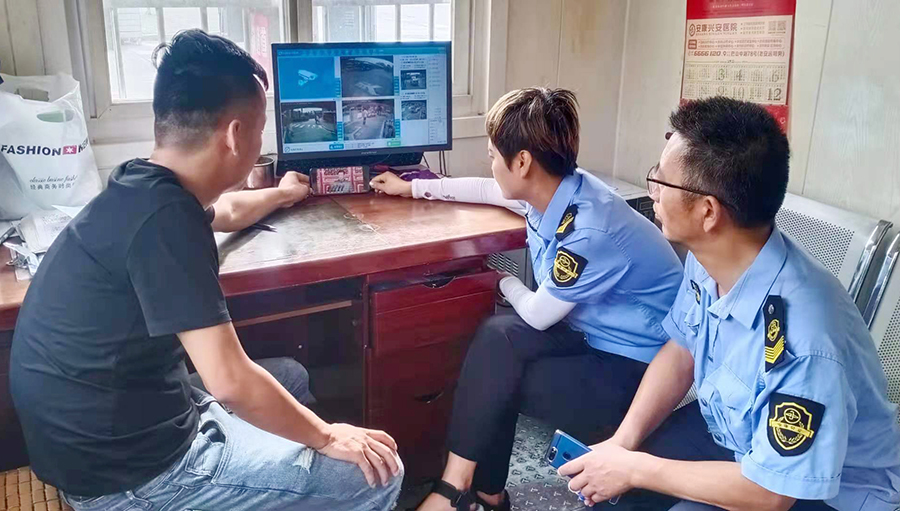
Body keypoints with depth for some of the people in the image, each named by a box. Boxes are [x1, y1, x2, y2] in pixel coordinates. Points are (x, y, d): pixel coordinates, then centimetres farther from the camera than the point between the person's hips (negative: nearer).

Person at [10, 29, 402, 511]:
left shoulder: (140, 191, 3)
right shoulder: (164, 216, -28)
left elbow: (227, 211, 27)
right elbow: (229, 381, -29)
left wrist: (283, 194, 46)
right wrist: (326, 437, -13)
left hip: (117, 431, 10)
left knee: (289, 380, 26)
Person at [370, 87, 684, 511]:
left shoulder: (591, 231, -31)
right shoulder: (552, 188, -5)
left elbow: (538, 315, -17)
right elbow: (483, 190, 15)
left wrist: (506, 283, 4)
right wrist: (412, 188, 26)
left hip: (639, 372, -8)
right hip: (593, 334, 8)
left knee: (497, 379, -16)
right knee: (498, 335, -13)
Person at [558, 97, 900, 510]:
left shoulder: (802, 339, -36)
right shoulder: (707, 259, -14)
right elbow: (681, 351, 3)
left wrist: (634, 469, -18)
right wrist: (624, 441, -9)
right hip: (732, 432, 6)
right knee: (603, 475, -3)